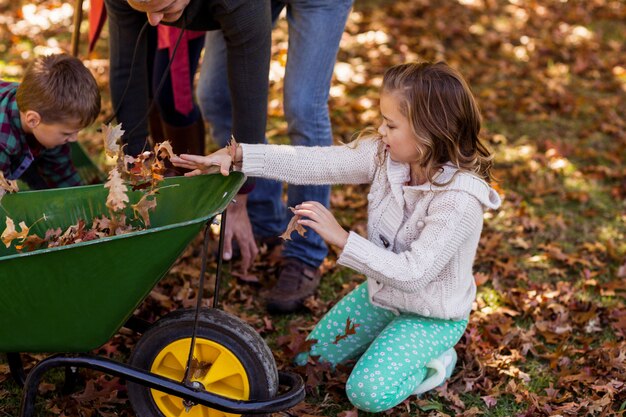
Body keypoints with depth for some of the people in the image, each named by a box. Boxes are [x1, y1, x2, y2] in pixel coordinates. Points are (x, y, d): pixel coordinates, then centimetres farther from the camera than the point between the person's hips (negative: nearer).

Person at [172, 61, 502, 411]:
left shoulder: (460, 199, -35)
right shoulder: (383, 154, -16)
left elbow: (412, 274, -36)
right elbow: (313, 164, -16)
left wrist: (342, 238, -38)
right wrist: (237, 156, -22)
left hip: (432, 315, -7)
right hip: (381, 292, 7)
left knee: (369, 392, -21)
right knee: (309, 357, 11)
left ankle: (433, 360, 6)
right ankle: (391, 339, 27)